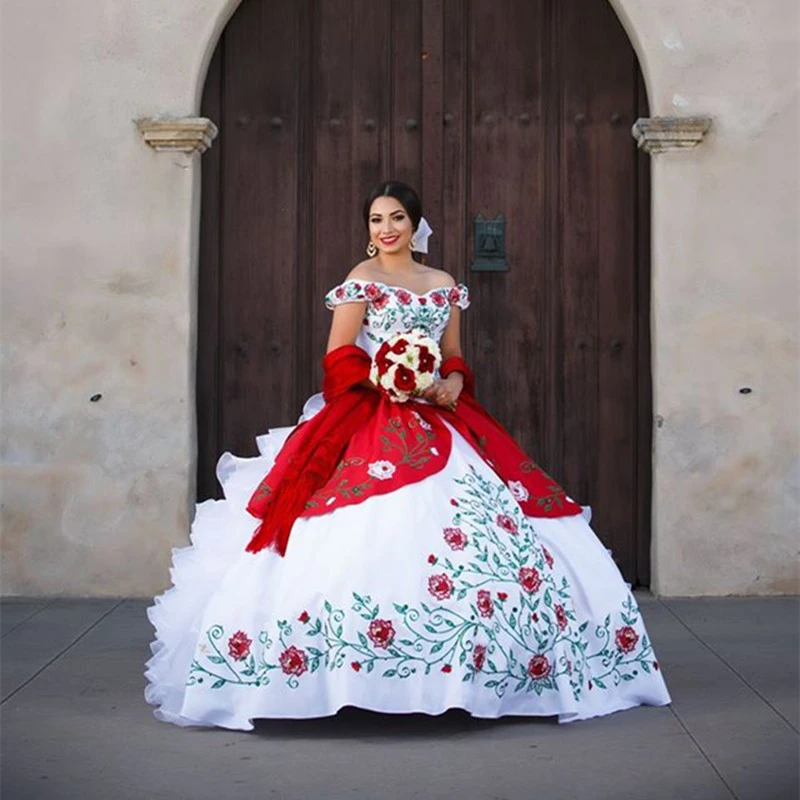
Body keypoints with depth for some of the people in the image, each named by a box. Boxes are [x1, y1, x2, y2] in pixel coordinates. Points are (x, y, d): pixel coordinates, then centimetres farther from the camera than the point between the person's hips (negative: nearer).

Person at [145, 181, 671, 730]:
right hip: (373, 421, -5)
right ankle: (374, 671, -17)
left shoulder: (446, 286, 17)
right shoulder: (361, 280, 2)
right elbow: (339, 358, -5)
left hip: (440, 422, 5)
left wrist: (452, 383, -5)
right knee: (377, 533, -20)